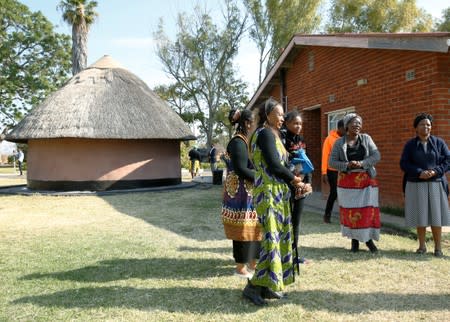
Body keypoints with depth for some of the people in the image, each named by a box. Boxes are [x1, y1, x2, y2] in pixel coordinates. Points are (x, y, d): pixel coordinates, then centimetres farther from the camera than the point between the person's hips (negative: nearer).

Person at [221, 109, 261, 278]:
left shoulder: (247, 140, 14)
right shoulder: (238, 142, -16)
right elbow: (241, 170, -22)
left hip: (251, 192, 10)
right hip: (242, 193, -10)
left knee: (254, 227, 14)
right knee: (243, 229, -1)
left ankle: (252, 263, 26)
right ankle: (241, 267, 11)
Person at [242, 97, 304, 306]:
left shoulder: (271, 135, 17)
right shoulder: (265, 134, -12)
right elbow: (274, 165, -18)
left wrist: (291, 179, 1)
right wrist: (293, 179, -4)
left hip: (277, 193, 10)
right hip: (270, 193, -10)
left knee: (279, 236, 11)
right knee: (272, 238, -8)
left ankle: (268, 285, 18)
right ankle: (253, 286, -1)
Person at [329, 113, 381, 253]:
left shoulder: (366, 138, 4)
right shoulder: (339, 142, 1)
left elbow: (376, 156, -3)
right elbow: (331, 161, -2)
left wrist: (362, 163, -18)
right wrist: (347, 165, -18)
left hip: (366, 180, 1)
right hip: (347, 181, 0)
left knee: (368, 209, -2)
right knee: (350, 210, 3)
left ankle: (368, 239, 13)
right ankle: (354, 240, 16)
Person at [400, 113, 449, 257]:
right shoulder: (410, 144, 4)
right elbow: (404, 164, -3)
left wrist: (435, 171, -16)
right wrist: (419, 173, -18)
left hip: (435, 184, 0)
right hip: (416, 185, 0)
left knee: (436, 216, 0)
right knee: (420, 216, 4)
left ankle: (438, 247, 11)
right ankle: (422, 246, 17)